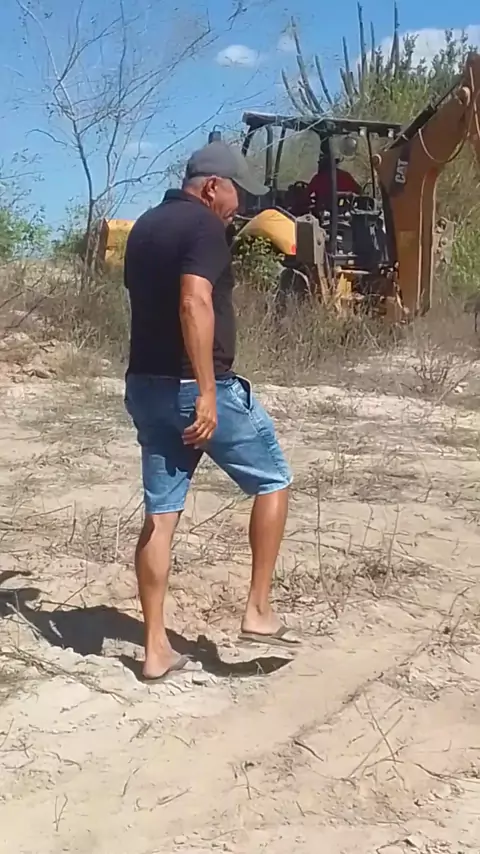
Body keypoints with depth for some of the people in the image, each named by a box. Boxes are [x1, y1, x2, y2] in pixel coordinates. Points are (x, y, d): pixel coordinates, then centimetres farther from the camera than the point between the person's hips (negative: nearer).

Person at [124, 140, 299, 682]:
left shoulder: (144, 226, 16)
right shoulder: (203, 224, -12)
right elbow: (194, 303, -25)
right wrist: (207, 391, -28)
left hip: (145, 385, 8)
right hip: (195, 388, -8)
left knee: (160, 513, 9)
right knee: (273, 480, 10)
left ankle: (156, 649, 12)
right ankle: (258, 612, 10)